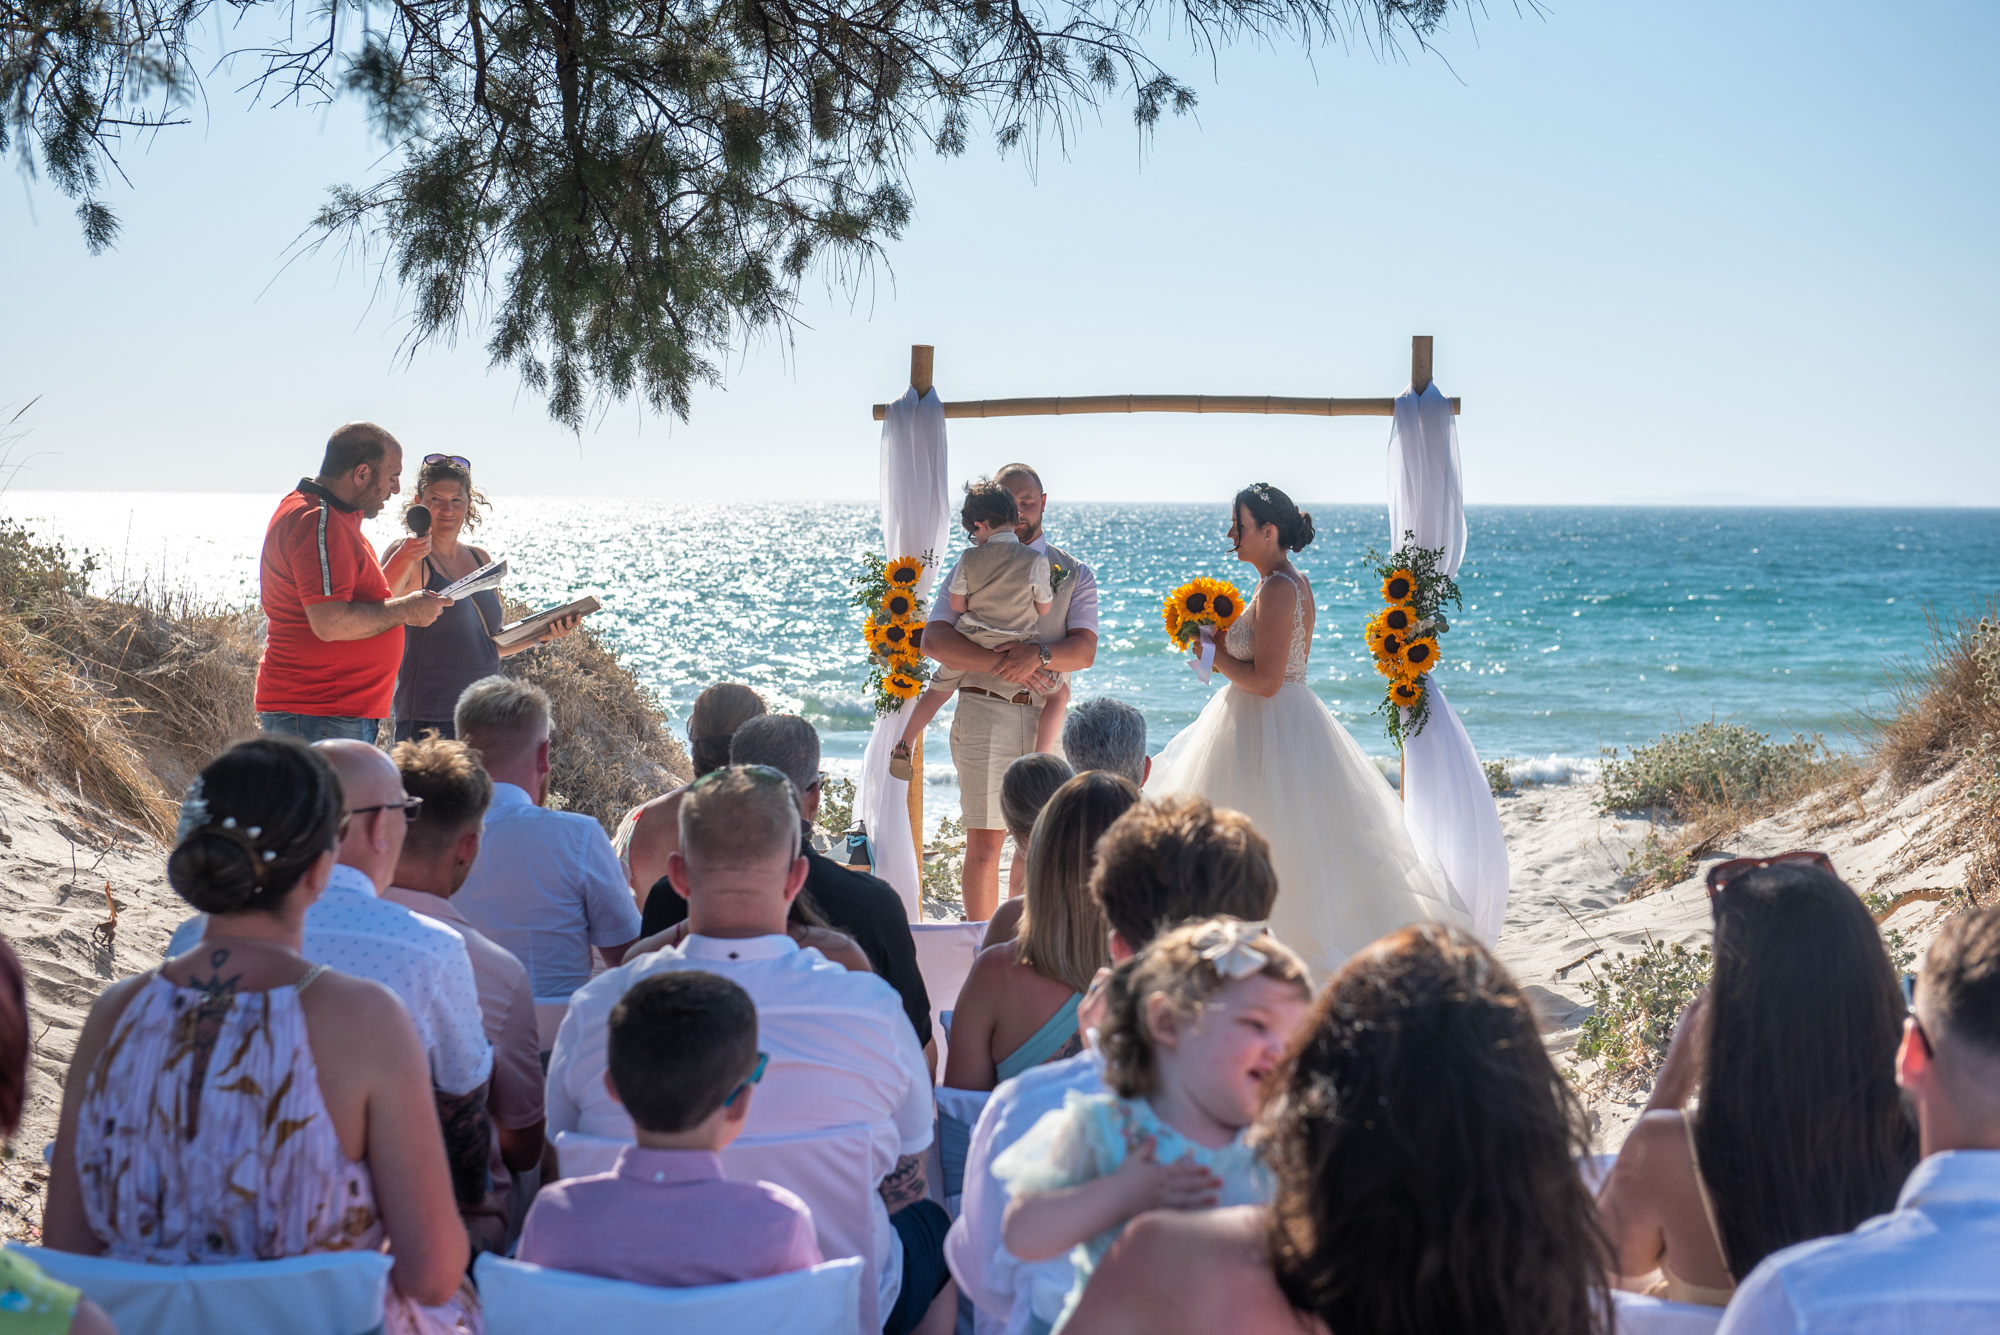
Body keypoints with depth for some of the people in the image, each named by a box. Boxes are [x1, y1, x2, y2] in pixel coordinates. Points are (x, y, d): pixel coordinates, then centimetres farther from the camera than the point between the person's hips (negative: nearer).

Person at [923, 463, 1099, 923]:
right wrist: (1001, 663, -17)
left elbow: (1085, 649, -2)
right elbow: (934, 640, -6)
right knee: (984, 846, -3)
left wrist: (1039, 654, -23)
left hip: (1049, 714, 2)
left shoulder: (1074, 574, 12)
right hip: (985, 711, -2)